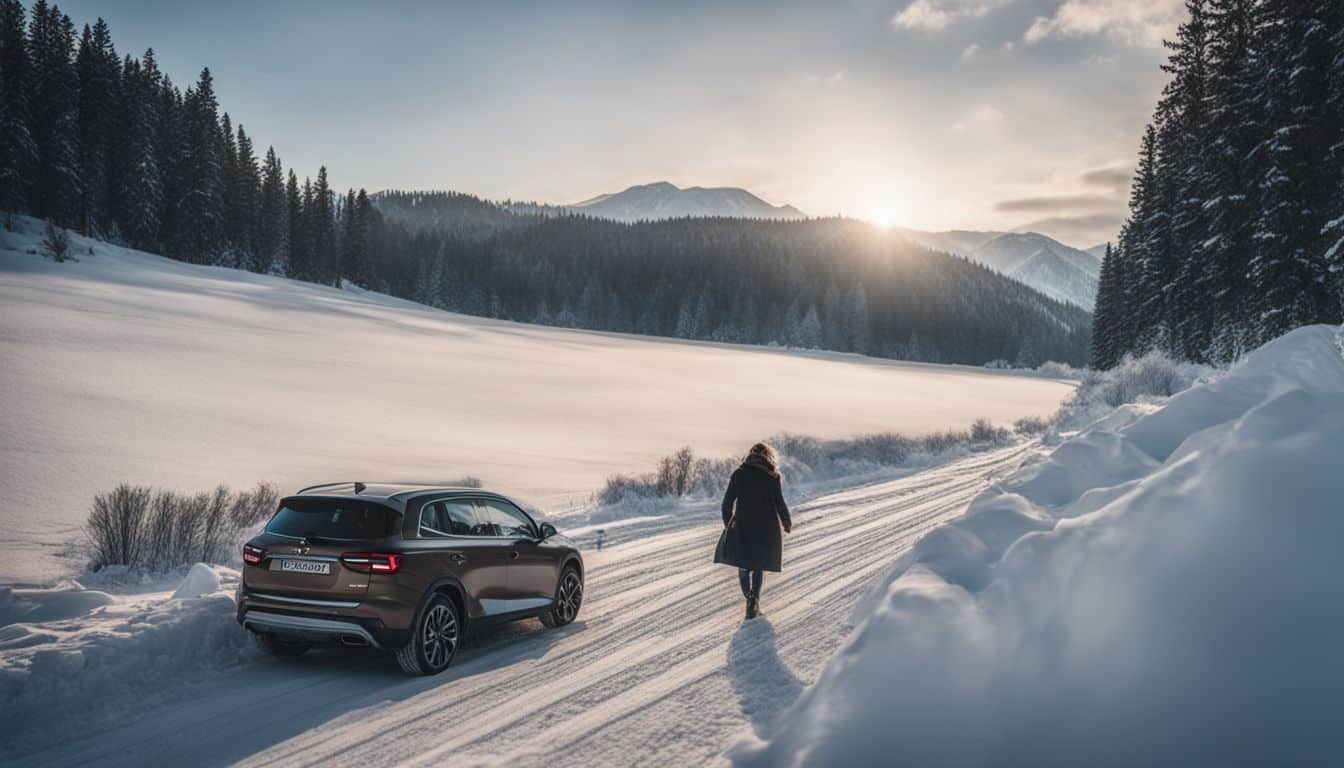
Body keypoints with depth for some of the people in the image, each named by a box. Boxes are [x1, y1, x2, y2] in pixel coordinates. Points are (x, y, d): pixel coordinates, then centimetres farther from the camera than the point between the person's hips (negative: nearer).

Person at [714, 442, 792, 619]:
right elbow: (780, 503, -4)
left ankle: (750, 597, -9)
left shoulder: (739, 474, 1)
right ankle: (754, 604, 2)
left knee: (743, 564, 11)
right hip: (767, 527, 0)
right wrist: (787, 523, 11)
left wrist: (727, 522, 16)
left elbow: (727, 501, 2)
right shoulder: (773, 476, -3)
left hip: (742, 525, 0)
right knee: (759, 566, 12)